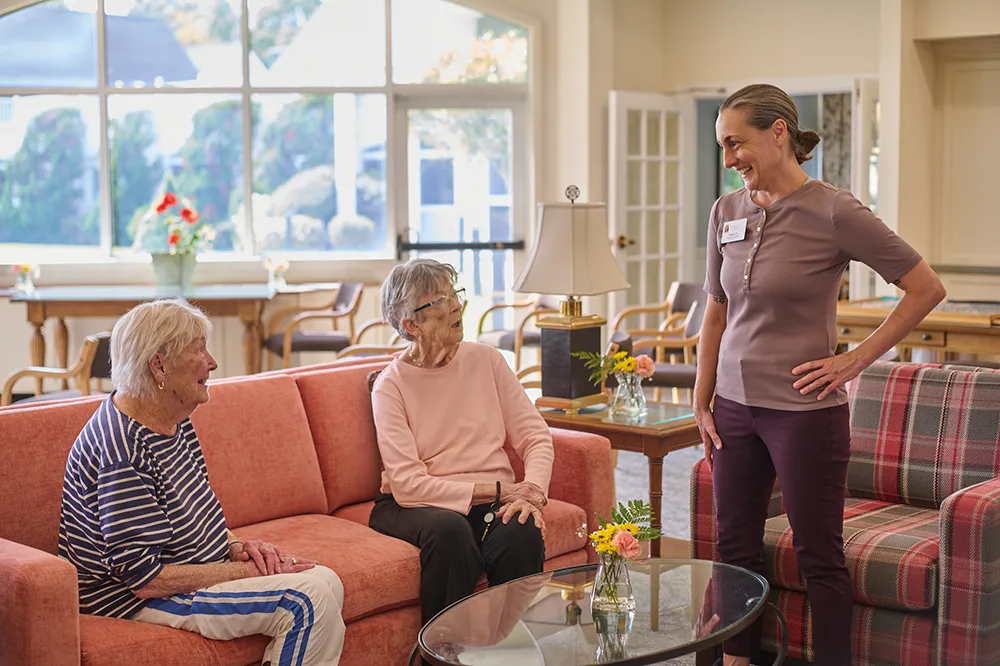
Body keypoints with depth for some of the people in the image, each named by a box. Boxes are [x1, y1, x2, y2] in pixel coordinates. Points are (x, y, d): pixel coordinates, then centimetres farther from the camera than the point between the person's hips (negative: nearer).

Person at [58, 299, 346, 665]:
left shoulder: (175, 422, 5)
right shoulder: (125, 448, -25)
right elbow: (146, 578, -26)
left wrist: (237, 546, -2)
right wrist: (246, 570, -19)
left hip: (202, 568, 10)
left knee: (327, 582, -2)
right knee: (308, 599, -20)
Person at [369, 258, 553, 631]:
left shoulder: (486, 360, 8)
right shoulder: (390, 385, -3)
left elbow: (535, 437, 4)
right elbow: (407, 483, -13)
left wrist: (530, 492, -16)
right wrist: (495, 490, -15)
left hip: (494, 502, 3)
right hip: (417, 506, -2)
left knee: (522, 531, -30)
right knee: (449, 528, -35)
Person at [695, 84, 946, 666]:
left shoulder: (834, 213, -12)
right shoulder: (727, 212, 5)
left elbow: (926, 288, -8)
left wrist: (856, 360, -9)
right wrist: (702, 403, 12)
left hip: (804, 410, -5)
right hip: (736, 407, 6)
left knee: (819, 556, 5)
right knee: (734, 546, 12)